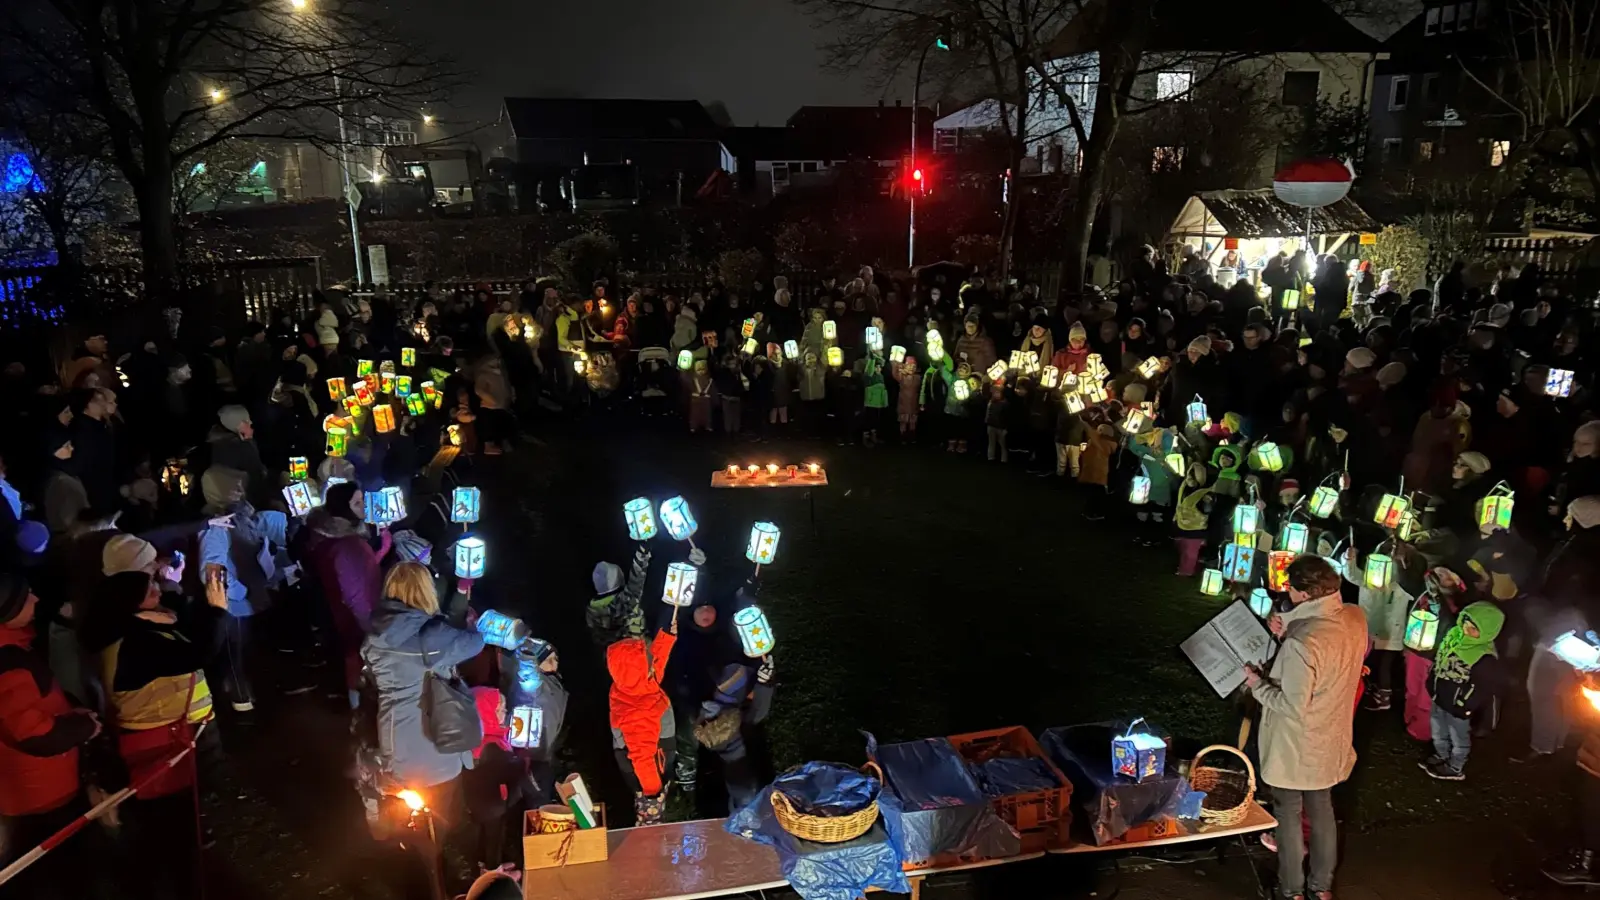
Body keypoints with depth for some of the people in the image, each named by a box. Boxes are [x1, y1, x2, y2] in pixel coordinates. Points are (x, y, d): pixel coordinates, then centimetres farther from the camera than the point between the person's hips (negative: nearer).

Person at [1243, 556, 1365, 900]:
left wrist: (1257, 684, -14)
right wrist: (1289, 634, -5)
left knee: (1289, 815, 15)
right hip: (1330, 740, 7)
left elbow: (1293, 706, -28)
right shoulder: (1356, 618, -11)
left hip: (1296, 746, -7)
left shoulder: (1302, 644, -35)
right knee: (1322, 809, 25)